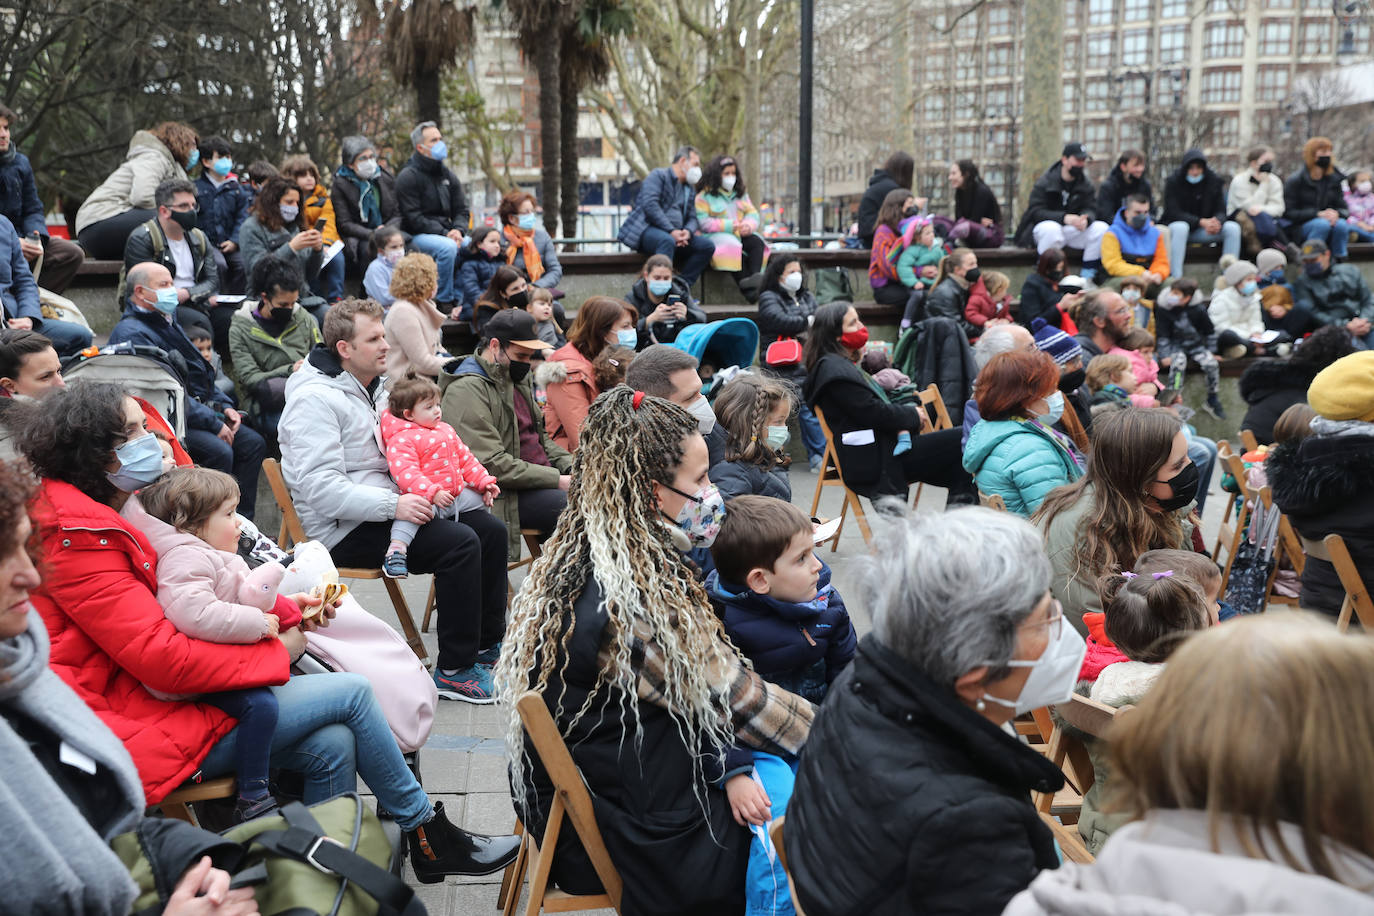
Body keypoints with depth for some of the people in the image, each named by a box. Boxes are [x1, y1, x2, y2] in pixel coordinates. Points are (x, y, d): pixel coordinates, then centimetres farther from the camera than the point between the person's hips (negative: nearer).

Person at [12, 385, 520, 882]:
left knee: (330, 746, -7)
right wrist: (277, 651, -12)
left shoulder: (104, 517, 11)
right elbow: (162, 658, -23)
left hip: (152, 691, 9)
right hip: (142, 729, -9)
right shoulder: (78, 540, -20)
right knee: (351, 693, -8)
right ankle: (429, 834, 11)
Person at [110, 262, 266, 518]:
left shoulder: (167, 322, 19)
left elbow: (200, 371, 26)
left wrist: (223, 406, 10)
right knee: (219, 451, -29)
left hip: (202, 409, 10)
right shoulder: (131, 333, -14)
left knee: (253, 444, -1)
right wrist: (213, 423, -21)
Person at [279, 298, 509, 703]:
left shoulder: (373, 388, 15)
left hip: (383, 510, 10)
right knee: (461, 543, -25)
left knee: (491, 529, 1)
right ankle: (453, 670, -15)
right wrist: (393, 505, -29)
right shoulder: (316, 399, -16)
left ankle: (486, 643, 13)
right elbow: (321, 488, -25)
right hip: (343, 531, -9)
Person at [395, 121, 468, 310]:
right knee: (448, 247, -35)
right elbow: (413, 218, -13)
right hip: (416, 236, -6)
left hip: (445, 233, 6)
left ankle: (460, 297, -8)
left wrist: (458, 229, -9)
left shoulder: (447, 175, 16)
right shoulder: (408, 177, -7)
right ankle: (445, 301, -23)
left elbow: (461, 209, 14)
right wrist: (444, 233, -21)